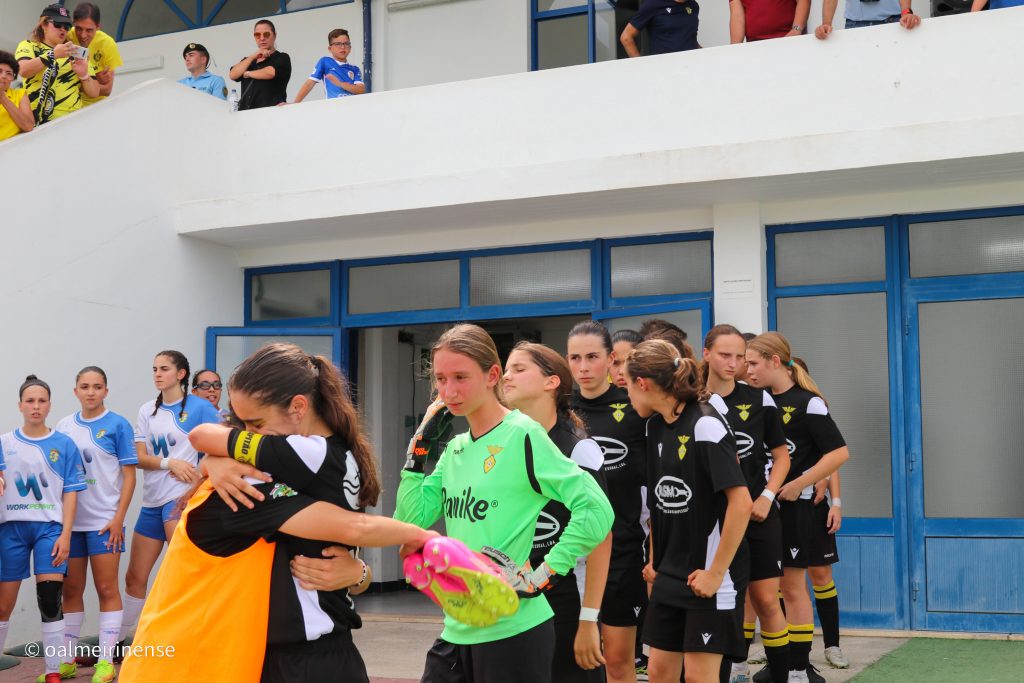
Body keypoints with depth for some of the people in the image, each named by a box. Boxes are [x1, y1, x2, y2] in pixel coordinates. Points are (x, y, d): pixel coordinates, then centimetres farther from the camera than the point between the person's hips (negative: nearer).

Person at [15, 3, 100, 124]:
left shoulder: (76, 54, 19)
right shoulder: (28, 46, 13)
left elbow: (94, 93, 12)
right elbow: (23, 71, -9)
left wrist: (84, 75, -5)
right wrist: (53, 54, -18)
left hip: (72, 120, 2)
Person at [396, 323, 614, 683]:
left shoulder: (522, 436, -11)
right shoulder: (456, 447, 11)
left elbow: (597, 510, -18)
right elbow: (410, 520, 7)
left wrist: (540, 577, -18)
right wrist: (421, 446, 2)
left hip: (512, 631, -7)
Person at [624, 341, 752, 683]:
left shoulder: (705, 425, -18)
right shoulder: (656, 425, 6)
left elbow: (741, 503, -22)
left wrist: (716, 572, -18)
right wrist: (655, 560, 12)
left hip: (707, 575, -7)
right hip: (670, 574, 7)